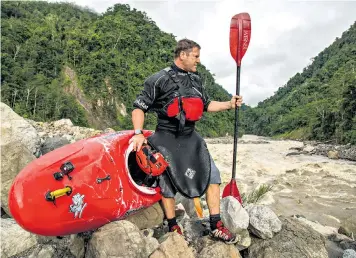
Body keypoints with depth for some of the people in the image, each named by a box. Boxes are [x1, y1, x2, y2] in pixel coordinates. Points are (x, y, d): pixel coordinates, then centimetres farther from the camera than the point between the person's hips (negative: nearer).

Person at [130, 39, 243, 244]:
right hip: (167, 139, -5)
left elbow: (206, 104, 19)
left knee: (212, 174, 2)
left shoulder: (196, 80, 11)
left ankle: (216, 226, 13)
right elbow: (139, 107, -6)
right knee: (168, 181, 3)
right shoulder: (159, 80, -8)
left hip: (191, 137, 6)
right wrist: (138, 133, -18)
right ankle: (173, 228, 23)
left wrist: (229, 104, 7)